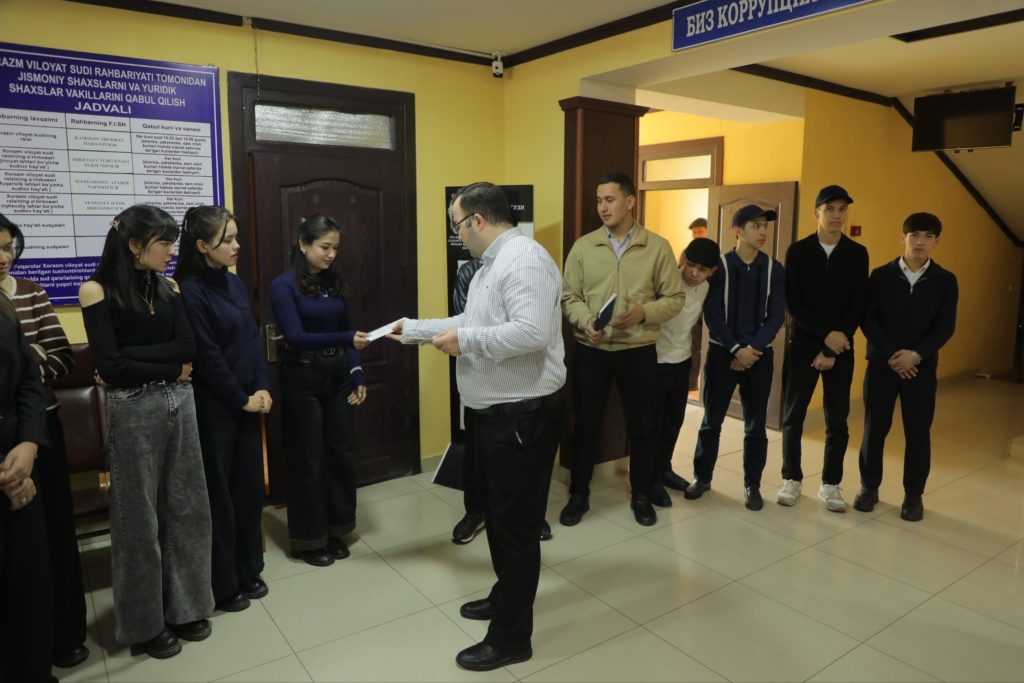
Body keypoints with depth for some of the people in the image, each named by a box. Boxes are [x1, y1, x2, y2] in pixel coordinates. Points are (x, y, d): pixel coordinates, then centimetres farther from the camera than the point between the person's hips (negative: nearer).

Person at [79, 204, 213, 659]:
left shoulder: (167, 288, 7)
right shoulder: (98, 290, -8)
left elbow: (187, 348, -4)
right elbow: (110, 367, -15)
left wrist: (135, 355, -13)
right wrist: (171, 370, -7)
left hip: (180, 405, 5)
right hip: (134, 411, -5)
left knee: (186, 507, 11)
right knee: (140, 517, 8)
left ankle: (184, 607, 28)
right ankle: (144, 622, 25)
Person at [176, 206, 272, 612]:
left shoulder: (234, 283, 8)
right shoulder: (190, 291, -14)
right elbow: (207, 357, -15)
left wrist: (262, 388, -2)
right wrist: (242, 399, -10)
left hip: (248, 403, 7)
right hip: (213, 408, -7)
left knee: (249, 488, 13)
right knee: (218, 495, 5)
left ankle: (248, 572, 29)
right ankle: (222, 586, 20)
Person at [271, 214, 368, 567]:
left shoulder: (335, 283, 7)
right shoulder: (284, 285, -10)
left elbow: (347, 332, 10)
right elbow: (296, 337, -19)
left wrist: (357, 374, 2)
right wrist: (346, 339, -28)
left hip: (337, 376, 6)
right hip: (302, 379, -5)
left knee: (342, 454, 10)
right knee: (308, 460, 5)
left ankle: (335, 530, 28)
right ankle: (309, 539, 22)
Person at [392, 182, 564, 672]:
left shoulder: (524, 258, -19)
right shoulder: (491, 263, 15)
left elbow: (532, 333, -30)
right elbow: (470, 323, 23)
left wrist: (464, 341, -22)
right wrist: (412, 330, 25)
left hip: (522, 419, -10)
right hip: (490, 415, 10)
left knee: (516, 524, 2)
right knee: (497, 514, 23)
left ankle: (511, 637, 18)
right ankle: (506, 596, 43)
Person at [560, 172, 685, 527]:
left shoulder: (657, 247, -1)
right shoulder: (583, 246, 2)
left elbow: (675, 298, 1)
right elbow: (568, 296, 2)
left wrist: (644, 312, -18)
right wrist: (585, 321, -18)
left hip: (638, 350, 0)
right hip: (590, 350, 1)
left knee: (641, 426, 11)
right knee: (585, 425, 9)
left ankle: (641, 495, 31)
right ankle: (579, 495, 27)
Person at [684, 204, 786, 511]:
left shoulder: (774, 269, 3)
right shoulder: (719, 266, -3)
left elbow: (776, 316, -3)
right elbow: (712, 314, -8)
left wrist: (753, 349, -15)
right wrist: (736, 349, -17)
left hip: (759, 355, 2)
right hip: (722, 353, -1)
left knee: (756, 425, 8)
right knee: (711, 420, 8)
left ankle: (752, 485, 21)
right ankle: (702, 477, 23)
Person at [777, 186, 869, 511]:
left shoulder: (857, 254, 2)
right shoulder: (798, 251, -1)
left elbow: (858, 306, -2)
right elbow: (792, 303, -6)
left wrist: (832, 350, -10)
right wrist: (825, 334, -16)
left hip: (841, 348, 1)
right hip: (802, 345, -1)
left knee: (837, 420, 6)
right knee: (793, 416, 4)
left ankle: (830, 485, 19)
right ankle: (792, 479, 19)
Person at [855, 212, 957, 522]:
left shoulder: (945, 281, 3)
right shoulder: (881, 275, 0)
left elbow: (946, 327, -3)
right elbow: (867, 319, -4)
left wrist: (916, 355, -17)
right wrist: (891, 355, -14)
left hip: (922, 366, 1)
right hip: (881, 363, 0)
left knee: (918, 432, 6)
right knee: (874, 428, 4)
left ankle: (913, 495, 20)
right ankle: (869, 487, 20)